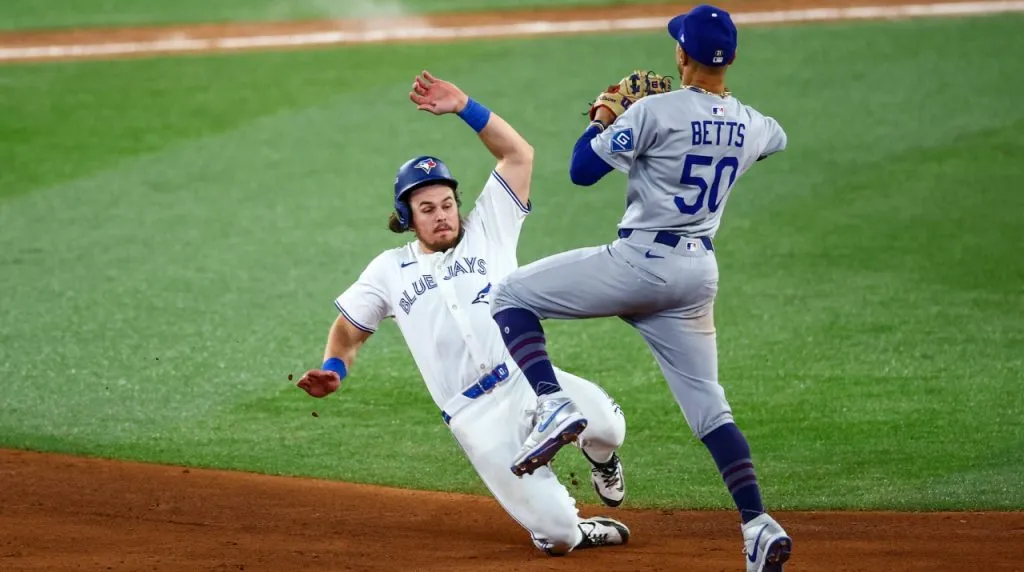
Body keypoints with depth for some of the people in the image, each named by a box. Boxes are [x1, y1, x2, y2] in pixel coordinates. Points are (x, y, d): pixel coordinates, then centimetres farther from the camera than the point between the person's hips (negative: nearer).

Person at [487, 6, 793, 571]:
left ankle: (553, 403, -17)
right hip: (699, 274, 6)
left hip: (639, 264, -6)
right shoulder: (749, 126, 6)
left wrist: (604, 117, 8)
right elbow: (777, 137, 33)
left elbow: (582, 170, -8)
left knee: (511, 295, 6)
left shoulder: (655, 112, -14)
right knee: (708, 406, 13)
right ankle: (758, 524, -2)